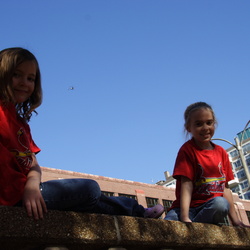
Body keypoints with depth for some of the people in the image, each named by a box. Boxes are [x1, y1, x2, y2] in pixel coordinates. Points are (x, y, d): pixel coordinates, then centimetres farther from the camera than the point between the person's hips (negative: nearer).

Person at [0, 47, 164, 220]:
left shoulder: (21, 123, 19)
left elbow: (33, 165, 8)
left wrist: (32, 184, -13)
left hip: (28, 191, 9)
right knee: (89, 188, -5)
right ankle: (137, 212, 17)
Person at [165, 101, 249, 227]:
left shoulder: (221, 152, 11)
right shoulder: (187, 150, -5)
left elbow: (225, 187, 13)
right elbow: (186, 185, -16)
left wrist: (234, 219, 8)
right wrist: (185, 218, -27)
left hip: (212, 207, 5)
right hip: (190, 208, -5)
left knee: (221, 203, -33)